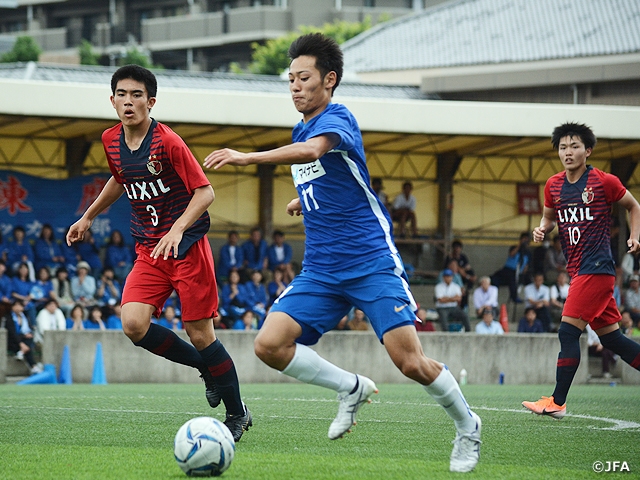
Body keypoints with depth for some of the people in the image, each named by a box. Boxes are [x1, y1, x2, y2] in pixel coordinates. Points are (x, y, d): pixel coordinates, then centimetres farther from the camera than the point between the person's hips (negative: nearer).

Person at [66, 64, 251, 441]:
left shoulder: (167, 142, -16)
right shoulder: (111, 141, 4)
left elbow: (205, 192, -16)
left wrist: (177, 230, -29)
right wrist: (89, 217, 32)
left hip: (188, 247, -6)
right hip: (149, 250, 6)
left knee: (200, 334, -5)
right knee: (134, 324, -15)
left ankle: (237, 413, 15)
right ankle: (205, 367, 10)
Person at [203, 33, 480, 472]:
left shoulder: (337, 119, -11)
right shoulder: (301, 131, 15)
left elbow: (312, 151, -35)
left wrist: (248, 158, -44)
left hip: (372, 263, -7)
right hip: (321, 271, 8)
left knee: (410, 362, -14)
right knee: (269, 344, -12)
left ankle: (467, 425, 13)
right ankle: (352, 389, 9)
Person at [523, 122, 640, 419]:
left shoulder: (603, 182, -6)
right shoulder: (553, 186, 10)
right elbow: (550, 216, 25)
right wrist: (542, 229, 3)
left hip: (596, 267, -7)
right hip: (577, 269, 7)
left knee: (568, 331, -13)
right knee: (610, 338, 9)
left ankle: (557, 402, -10)